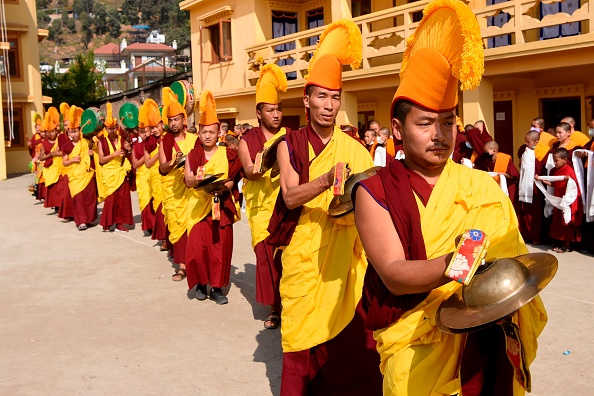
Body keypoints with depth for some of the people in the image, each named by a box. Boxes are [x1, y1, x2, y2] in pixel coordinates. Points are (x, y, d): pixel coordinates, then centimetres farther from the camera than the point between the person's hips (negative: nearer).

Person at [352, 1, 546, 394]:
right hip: (414, 351, -2)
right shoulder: (374, 193, -9)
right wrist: (453, 265, -36)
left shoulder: (485, 187, 0)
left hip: (485, 345, 3)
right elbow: (393, 275, -19)